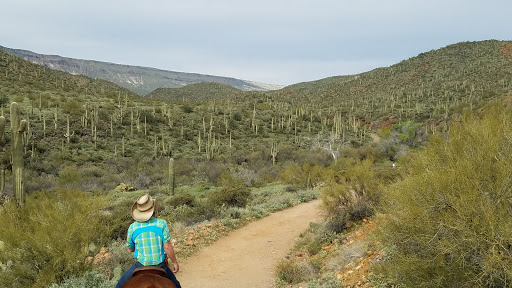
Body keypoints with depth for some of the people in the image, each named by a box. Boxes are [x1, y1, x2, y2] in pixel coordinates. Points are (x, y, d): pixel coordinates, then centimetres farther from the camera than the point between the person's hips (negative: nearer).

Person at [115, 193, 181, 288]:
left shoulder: (132, 227, -6)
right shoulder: (161, 223, -12)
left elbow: (130, 249, 7)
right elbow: (167, 246, -12)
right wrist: (175, 262, 0)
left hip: (140, 266, 0)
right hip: (160, 265, 0)